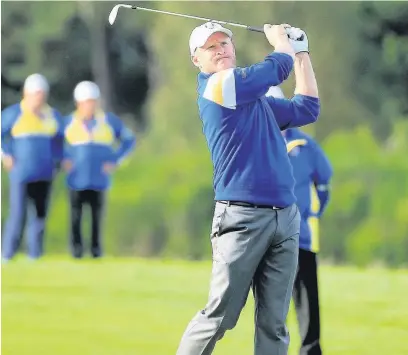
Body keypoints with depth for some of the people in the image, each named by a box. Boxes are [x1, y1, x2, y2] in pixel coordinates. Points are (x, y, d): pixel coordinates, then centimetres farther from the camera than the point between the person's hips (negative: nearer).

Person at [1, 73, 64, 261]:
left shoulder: (53, 115, 10)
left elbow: (59, 139, 24)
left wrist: (57, 161, 14)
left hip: (44, 175, 5)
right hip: (21, 173, -5)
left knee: (40, 214, 4)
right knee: (18, 215, -9)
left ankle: (35, 257, 9)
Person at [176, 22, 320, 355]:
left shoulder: (254, 98, 21)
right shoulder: (218, 85, -3)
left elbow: (307, 109, 26)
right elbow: (279, 66, -2)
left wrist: (301, 51, 27)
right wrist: (279, 37, 19)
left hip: (285, 217, 7)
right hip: (243, 216, -7)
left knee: (273, 324, 1)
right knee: (218, 316, -8)